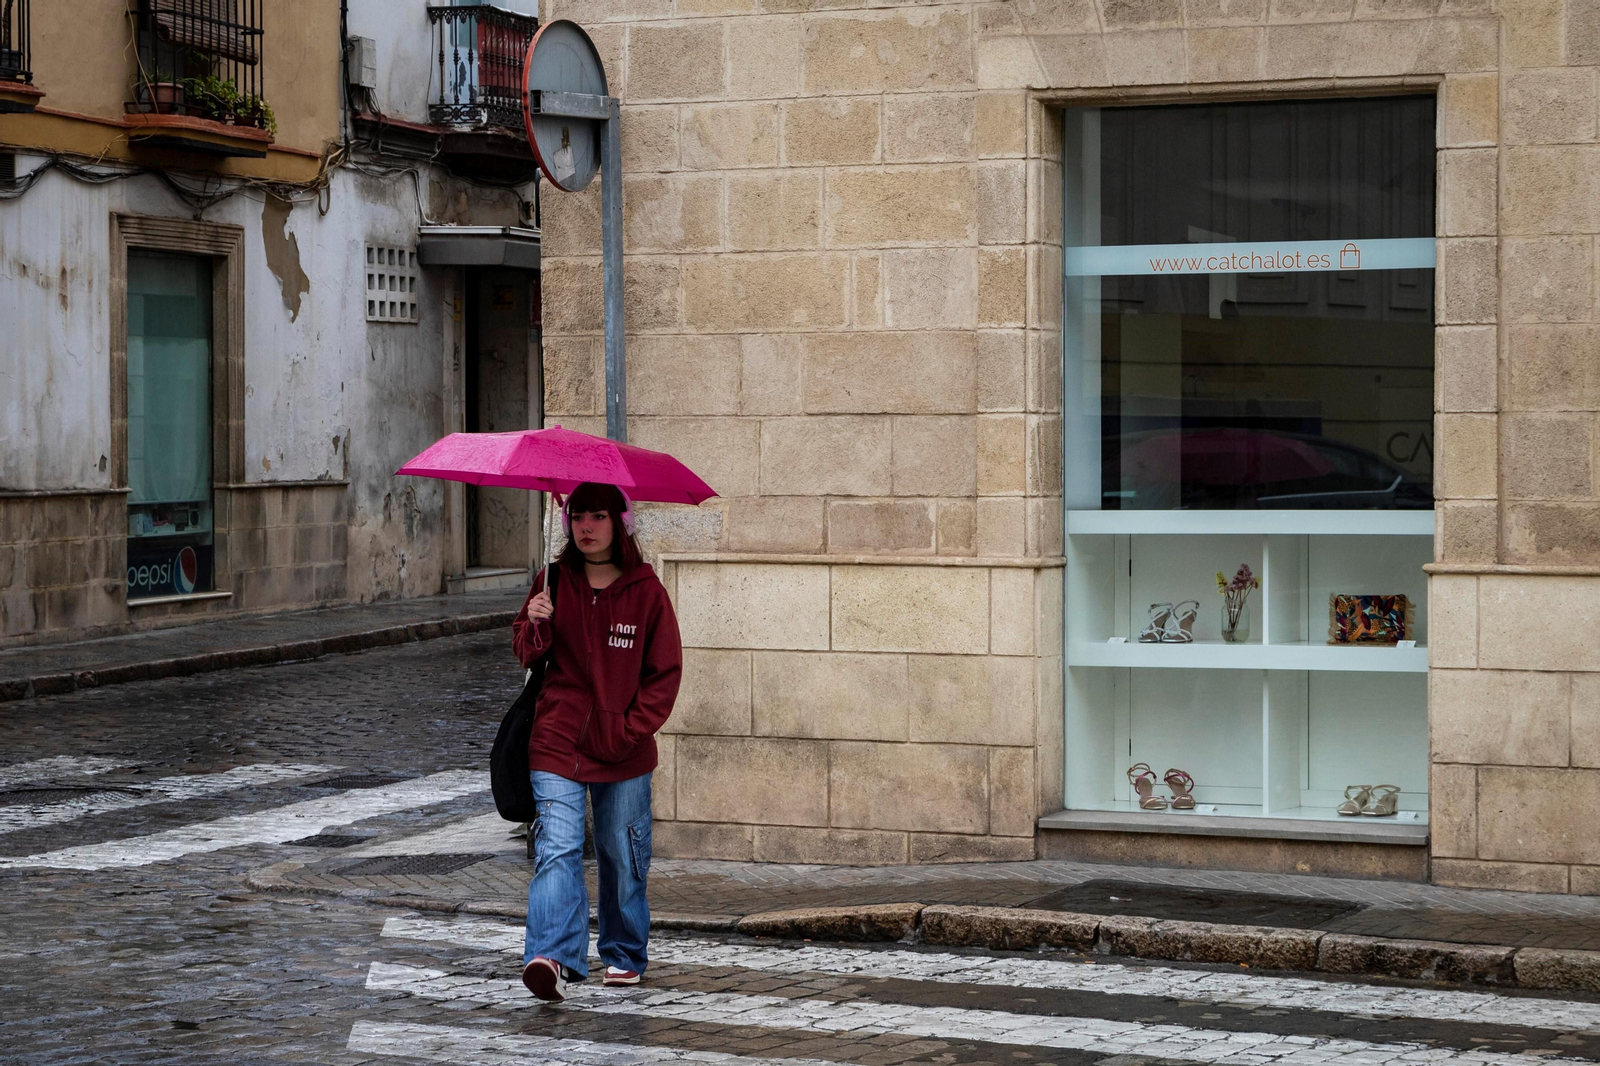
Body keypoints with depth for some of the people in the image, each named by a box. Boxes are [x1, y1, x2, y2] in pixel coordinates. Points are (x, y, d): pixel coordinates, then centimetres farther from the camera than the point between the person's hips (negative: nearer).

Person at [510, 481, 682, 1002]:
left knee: (624, 858, 10)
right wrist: (536, 627, -12)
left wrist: (633, 728, -8)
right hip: (557, 741, 0)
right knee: (557, 849, -15)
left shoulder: (645, 590, 0)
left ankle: (624, 955, 28)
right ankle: (551, 957, -26)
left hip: (624, 750, 0)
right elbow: (526, 654, 11)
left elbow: (665, 672, 3)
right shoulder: (553, 581, 5)